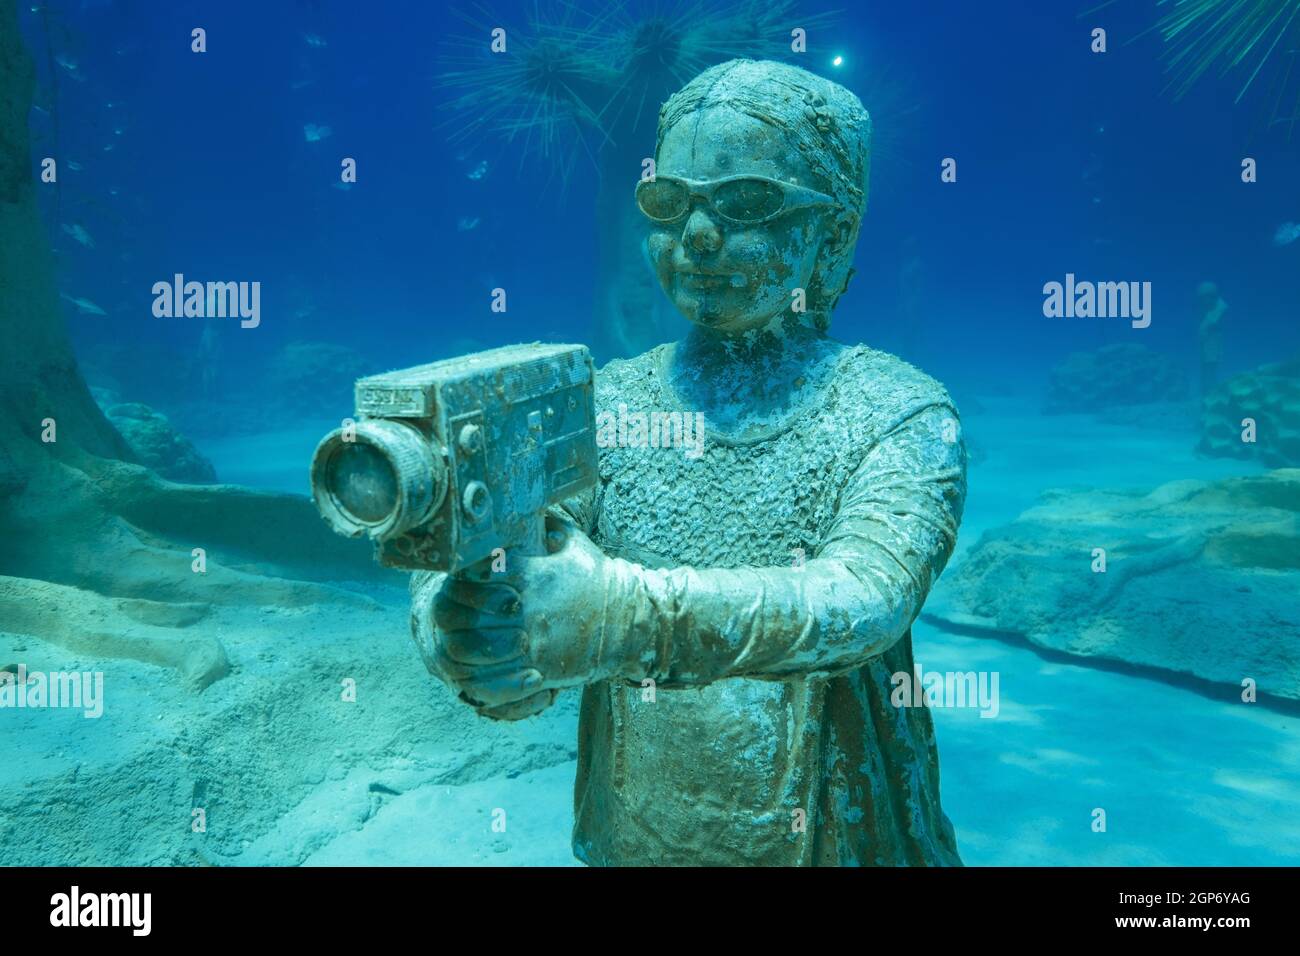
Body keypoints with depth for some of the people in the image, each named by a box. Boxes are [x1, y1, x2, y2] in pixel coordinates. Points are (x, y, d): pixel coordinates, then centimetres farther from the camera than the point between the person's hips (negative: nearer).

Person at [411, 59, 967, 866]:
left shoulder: (900, 414, -13)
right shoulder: (600, 406, -7)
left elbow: (866, 600, -30)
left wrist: (629, 614, -43)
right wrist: (471, 638, -39)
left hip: (841, 842, -2)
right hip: (629, 839, 2)